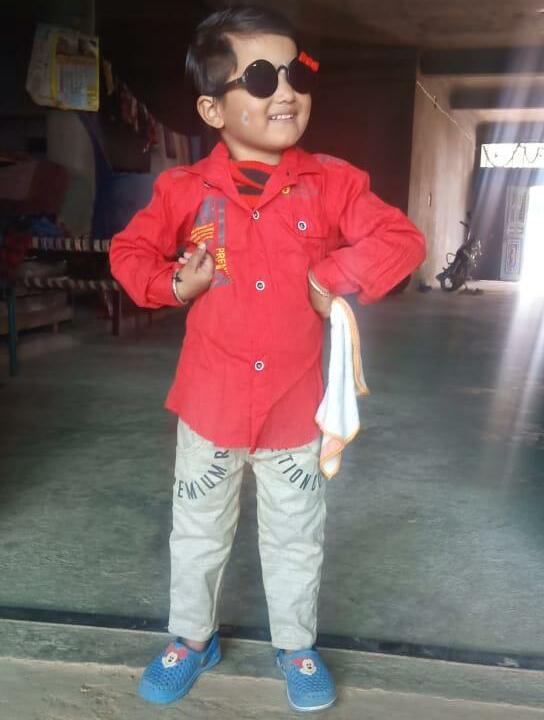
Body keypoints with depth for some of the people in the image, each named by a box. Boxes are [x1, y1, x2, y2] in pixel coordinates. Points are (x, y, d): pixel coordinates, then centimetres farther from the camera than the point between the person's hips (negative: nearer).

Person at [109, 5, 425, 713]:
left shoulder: (332, 183, -7)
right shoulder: (185, 189, -7)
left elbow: (402, 238, -6)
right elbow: (130, 251, 5)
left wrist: (338, 276, -19)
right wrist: (173, 283, -14)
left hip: (295, 402, 0)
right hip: (210, 399, 0)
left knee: (297, 537, 17)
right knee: (198, 532, 18)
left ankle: (297, 645, 41)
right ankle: (192, 638, 43)